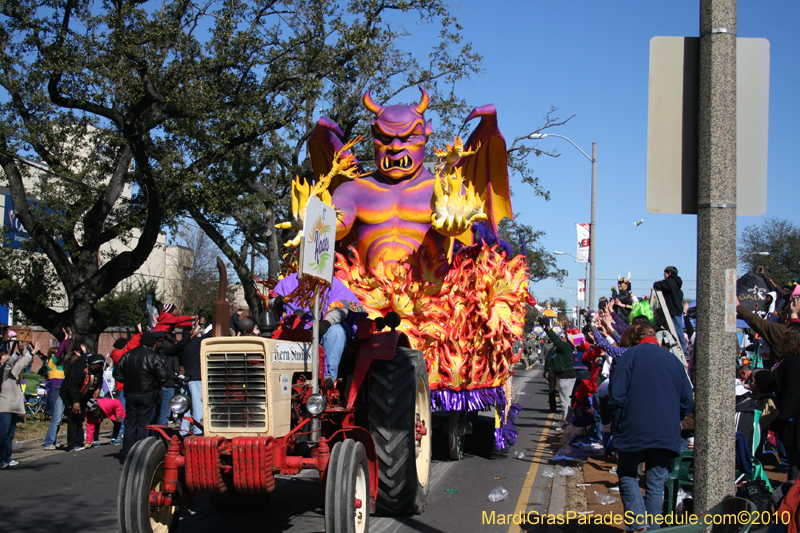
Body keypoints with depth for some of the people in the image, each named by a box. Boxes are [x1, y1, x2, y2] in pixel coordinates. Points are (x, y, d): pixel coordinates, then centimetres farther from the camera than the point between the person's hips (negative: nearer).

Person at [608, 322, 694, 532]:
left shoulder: (630, 355, -2)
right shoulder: (673, 360, 10)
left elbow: (616, 395, -9)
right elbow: (687, 401, 11)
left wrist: (616, 426, 3)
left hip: (635, 430, -3)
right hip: (667, 434, 3)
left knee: (627, 474, 11)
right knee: (656, 483, 9)